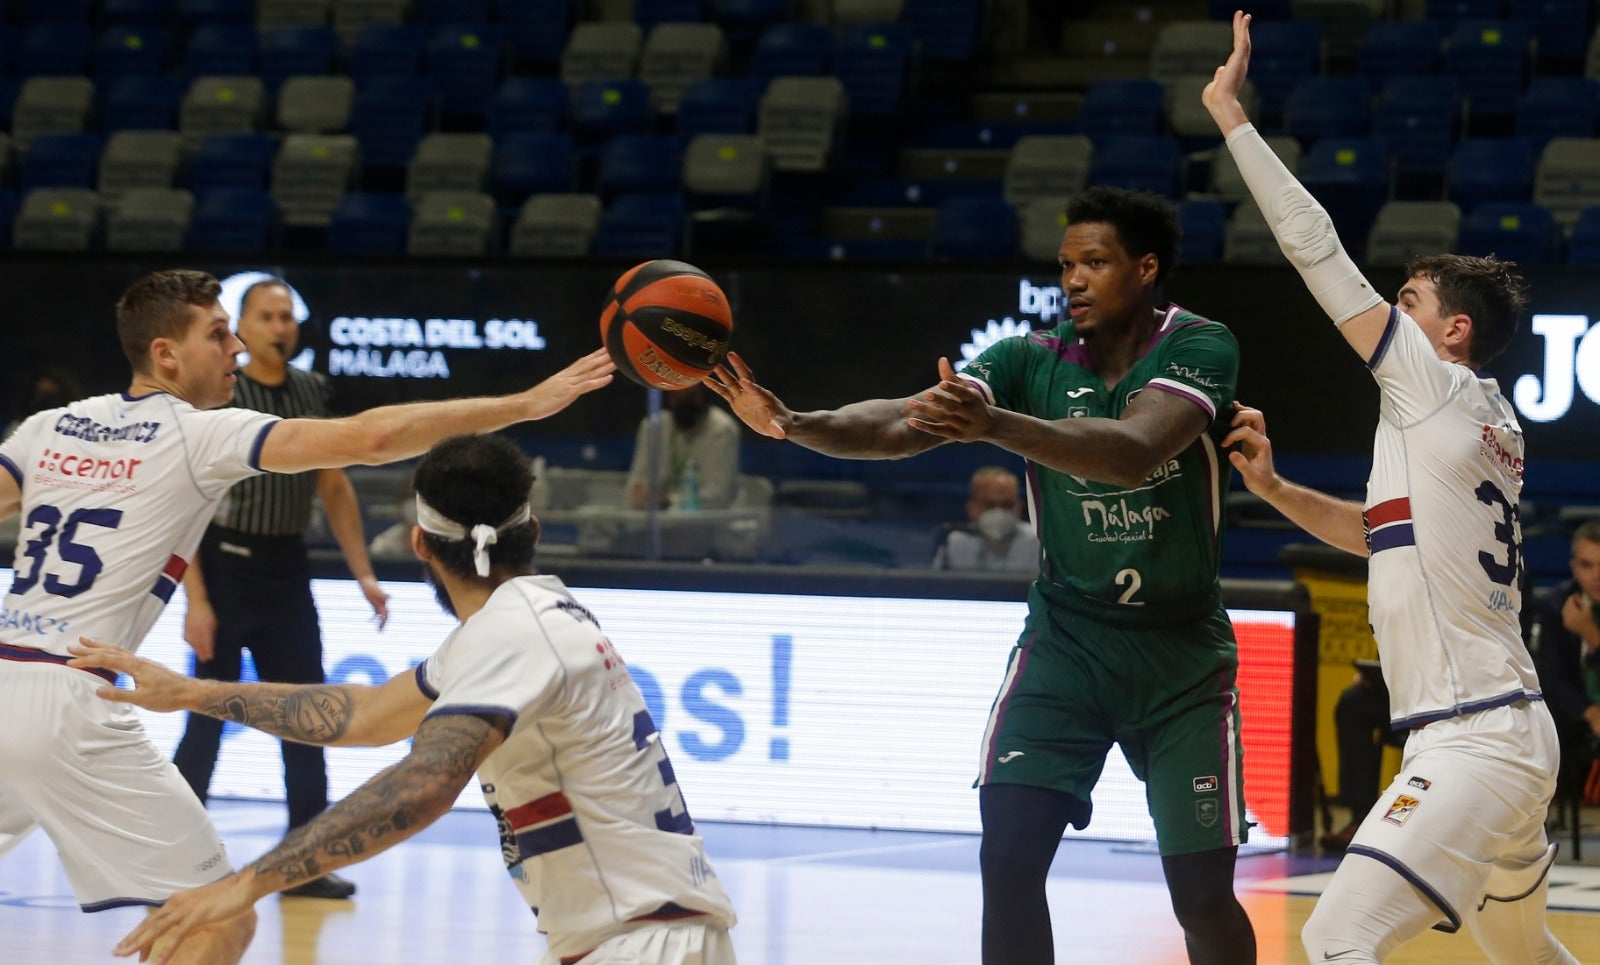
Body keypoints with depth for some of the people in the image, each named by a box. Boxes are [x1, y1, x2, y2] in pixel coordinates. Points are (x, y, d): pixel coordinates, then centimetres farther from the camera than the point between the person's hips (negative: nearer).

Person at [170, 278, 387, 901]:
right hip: (227, 564, -6)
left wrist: (363, 573, 9)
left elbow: (335, 488, 16)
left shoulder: (312, 393, 7)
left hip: (288, 569, 6)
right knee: (209, 715, -2)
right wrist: (195, 599, -19)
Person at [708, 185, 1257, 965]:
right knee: (1008, 856, -13)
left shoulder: (1199, 348, -15)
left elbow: (1134, 451, -35)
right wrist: (794, 425, -39)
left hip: (1182, 650, -2)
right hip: (1066, 637, 3)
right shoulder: (1034, 360, -6)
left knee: (1203, 893, -4)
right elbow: (901, 423, -20)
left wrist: (994, 425, -50)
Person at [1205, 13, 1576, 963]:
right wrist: (1275, 489, 17)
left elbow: (1320, 250, -9)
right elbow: (1379, 531, 31)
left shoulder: (1439, 385, -7)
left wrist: (1232, 113, -4)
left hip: (1474, 742, -11)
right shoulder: (1490, 422, 17)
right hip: (1508, 731, 11)